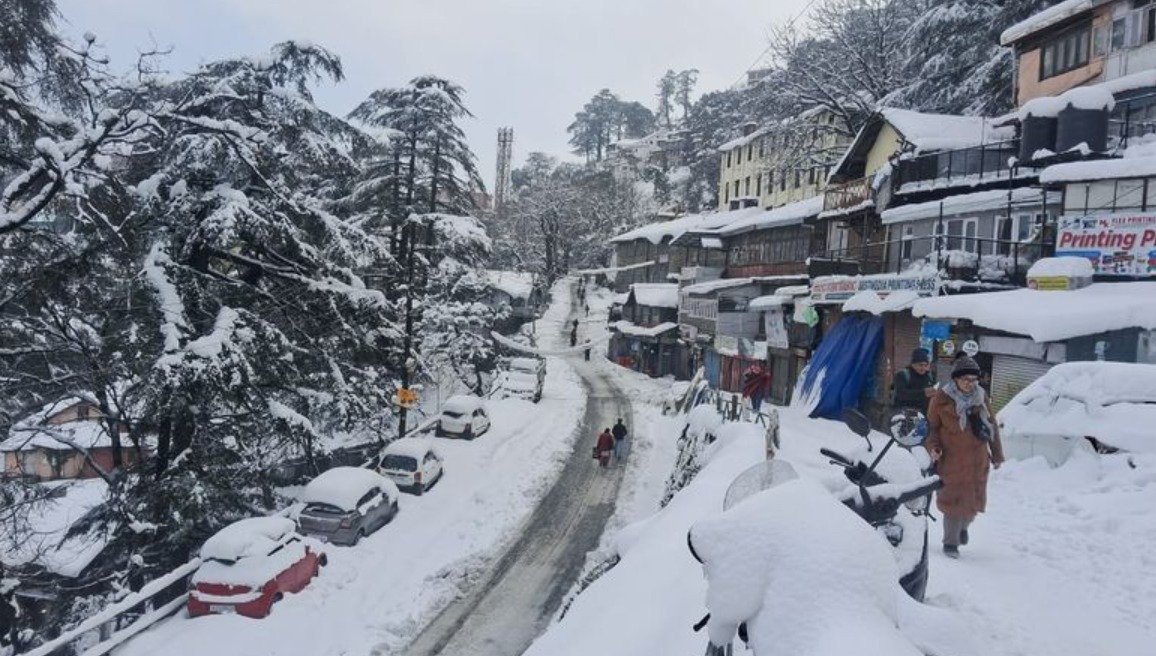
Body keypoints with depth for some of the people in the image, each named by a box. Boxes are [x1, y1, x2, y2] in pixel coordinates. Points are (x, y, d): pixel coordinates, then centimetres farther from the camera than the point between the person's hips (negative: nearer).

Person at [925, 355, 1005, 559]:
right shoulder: (941, 398, -9)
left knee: (975, 500, 12)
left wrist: (997, 455, 15)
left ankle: (963, 526, 43)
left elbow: (992, 426, 12)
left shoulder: (981, 397, 3)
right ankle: (950, 542, 12)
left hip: (977, 461, 4)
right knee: (953, 500, -2)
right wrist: (933, 447, -15)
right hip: (951, 460, -4)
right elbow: (932, 425, 0)